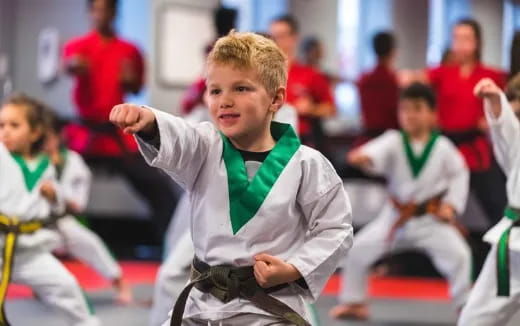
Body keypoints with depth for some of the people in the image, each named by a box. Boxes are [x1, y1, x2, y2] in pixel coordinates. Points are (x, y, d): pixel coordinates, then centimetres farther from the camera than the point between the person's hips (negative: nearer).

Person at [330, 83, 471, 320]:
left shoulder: (442, 147, -9)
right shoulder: (394, 141, -10)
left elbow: (459, 174, 3)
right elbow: (380, 150, -32)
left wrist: (451, 205, -6)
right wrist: (364, 156, -55)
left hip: (432, 218, -1)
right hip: (396, 216, 1)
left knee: (458, 254, -16)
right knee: (358, 249, -5)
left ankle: (465, 305, 7)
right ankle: (353, 302, 15)